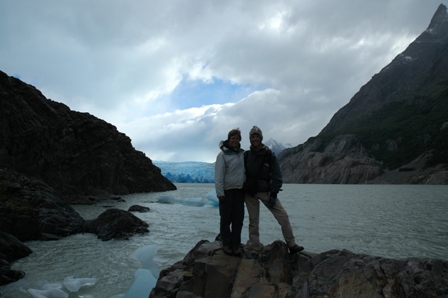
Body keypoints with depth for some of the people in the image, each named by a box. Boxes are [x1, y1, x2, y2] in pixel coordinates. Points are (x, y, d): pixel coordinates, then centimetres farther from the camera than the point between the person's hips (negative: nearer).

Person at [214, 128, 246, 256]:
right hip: (227, 191, -5)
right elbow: (219, 175, -11)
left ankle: (236, 245, 18)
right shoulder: (223, 154, -7)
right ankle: (226, 244, 16)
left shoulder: (243, 153, 10)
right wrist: (220, 192, -16)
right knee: (226, 219, 4)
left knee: (238, 219, 8)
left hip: (240, 191, 5)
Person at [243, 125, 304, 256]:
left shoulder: (269, 155, -3)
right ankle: (254, 250, 14)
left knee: (283, 216, -9)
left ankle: (291, 245, 3)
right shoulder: (246, 155, 4)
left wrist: (273, 194, -12)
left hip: (266, 191, -1)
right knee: (253, 221, 4)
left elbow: (277, 176, -5)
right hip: (250, 192, 1)